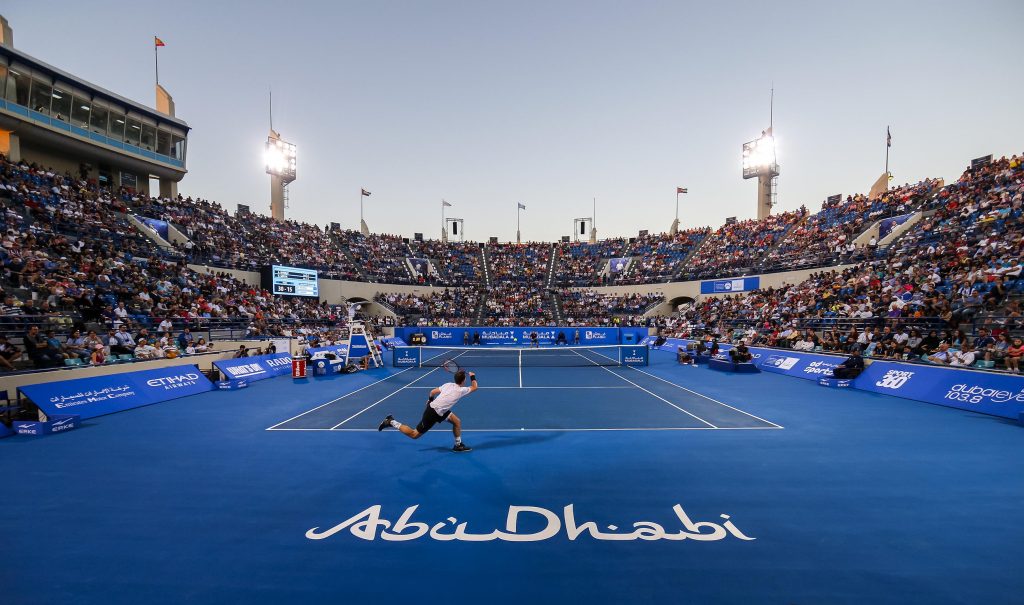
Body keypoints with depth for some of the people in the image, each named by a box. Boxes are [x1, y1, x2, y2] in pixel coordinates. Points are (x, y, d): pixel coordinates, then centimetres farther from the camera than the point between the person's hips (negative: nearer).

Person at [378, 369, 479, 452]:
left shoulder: (448, 385, 4)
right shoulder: (461, 390, -16)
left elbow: (433, 392, 10)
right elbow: (474, 387, 0)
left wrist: (430, 400, 28)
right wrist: (473, 377, 13)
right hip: (433, 413, -9)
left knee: (457, 422, 8)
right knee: (414, 435, 7)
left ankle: (458, 445, 22)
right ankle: (391, 422, 12)